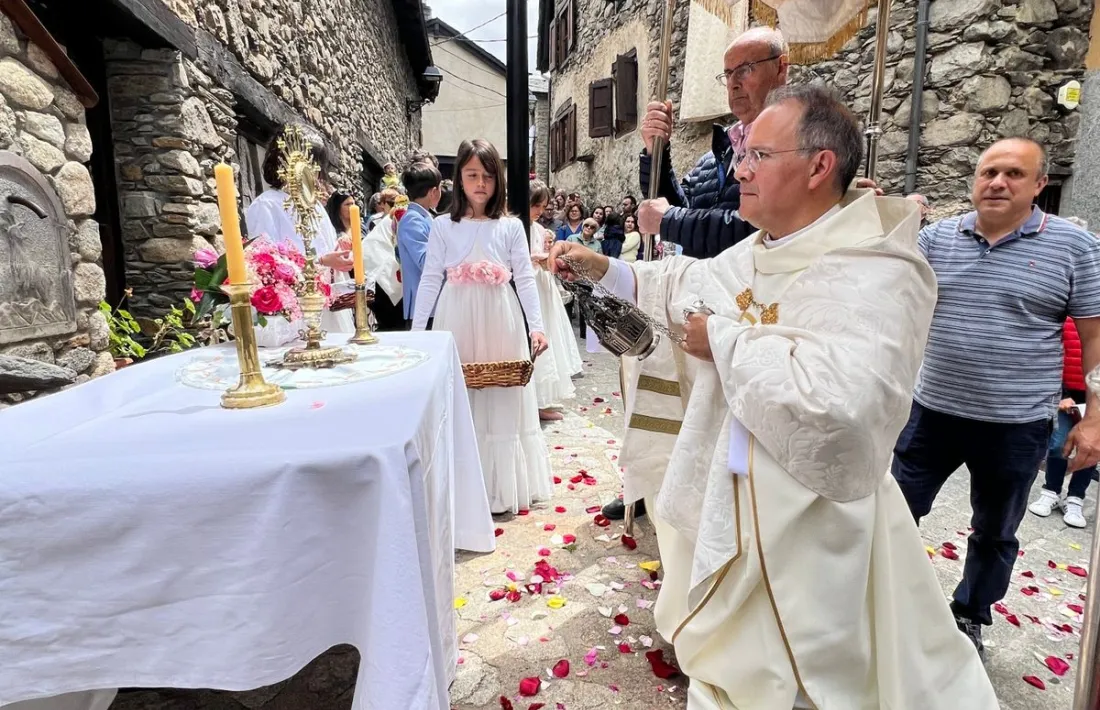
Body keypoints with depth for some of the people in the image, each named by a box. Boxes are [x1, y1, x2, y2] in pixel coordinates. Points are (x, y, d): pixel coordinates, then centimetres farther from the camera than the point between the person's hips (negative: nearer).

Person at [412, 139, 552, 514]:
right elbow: (431, 280, 3)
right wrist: (416, 330, -2)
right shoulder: (442, 226, 3)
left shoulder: (511, 226, 3)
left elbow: (526, 279, 0)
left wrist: (537, 325, -9)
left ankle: (503, 485, 21)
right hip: (457, 322, 0)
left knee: (502, 401, 6)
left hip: (500, 323, 0)